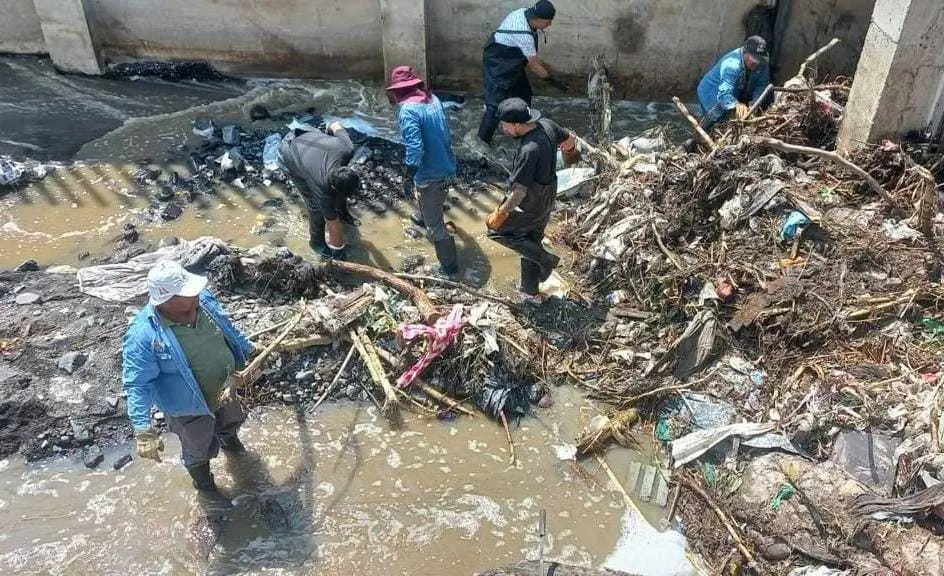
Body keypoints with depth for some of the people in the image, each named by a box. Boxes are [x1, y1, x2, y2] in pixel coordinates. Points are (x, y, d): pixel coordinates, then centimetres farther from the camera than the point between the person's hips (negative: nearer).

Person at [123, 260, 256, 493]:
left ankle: (228, 439, 71)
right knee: (198, 450, 24)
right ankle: (201, 474, 58)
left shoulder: (203, 299, -18)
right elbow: (138, 385, -29)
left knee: (231, 421, 35)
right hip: (190, 406, -5)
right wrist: (144, 431, -33)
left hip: (225, 389, 5)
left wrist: (247, 350, 15)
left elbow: (228, 328, 1)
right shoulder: (143, 335, -35)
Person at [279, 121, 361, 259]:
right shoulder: (322, 187, -41)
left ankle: (342, 211, 43)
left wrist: (331, 128, 9)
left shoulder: (347, 150, -36)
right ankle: (316, 241, 17)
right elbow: (334, 224, -28)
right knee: (317, 207, -8)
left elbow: (336, 125, -14)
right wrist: (338, 251, -15)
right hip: (294, 157, -5)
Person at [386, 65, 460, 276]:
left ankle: (449, 266, 12)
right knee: (432, 205, 38)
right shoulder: (434, 100, 3)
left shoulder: (408, 110, -21)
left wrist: (407, 178, -18)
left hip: (429, 173, -8)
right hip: (447, 167, 9)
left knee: (435, 223, 4)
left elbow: (415, 149, -27)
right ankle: (422, 218, 67)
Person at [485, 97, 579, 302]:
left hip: (530, 206, -9)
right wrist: (570, 149, 34)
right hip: (547, 199, 9)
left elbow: (519, 192, -31)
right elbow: (570, 138, 11)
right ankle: (531, 292, 38)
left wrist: (501, 213, -18)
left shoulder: (529, 150, -34)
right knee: (532, 242, 22)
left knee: (496, 228, 10)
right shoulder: (547, 125, -9)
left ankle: (546, 260, 12)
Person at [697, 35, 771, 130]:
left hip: (736, 93, 7)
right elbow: (724, 94, -48)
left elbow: (762, 85, -11)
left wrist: (754, 102, -31)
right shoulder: (732, 65, -37)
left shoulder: (763, 60, -16)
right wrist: (737, 105, -67)